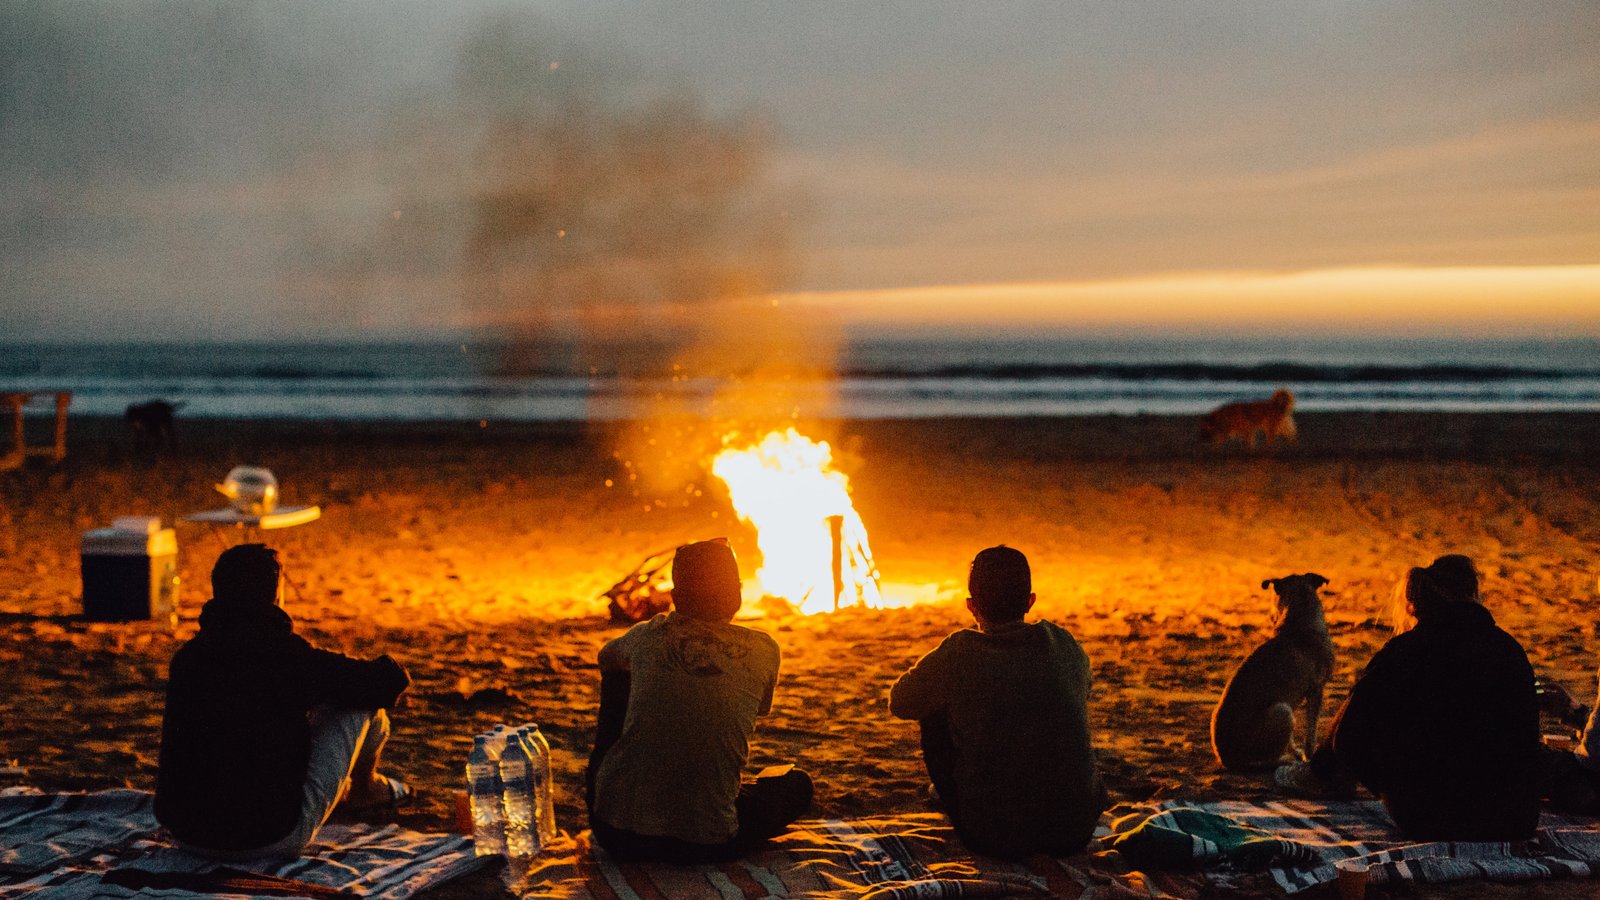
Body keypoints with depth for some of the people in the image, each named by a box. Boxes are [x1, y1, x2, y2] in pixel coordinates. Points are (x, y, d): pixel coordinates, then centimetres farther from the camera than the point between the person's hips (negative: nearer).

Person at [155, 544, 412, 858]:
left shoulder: (187, 655, 2)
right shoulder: (283, 653, -16)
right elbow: (391, 680, -9)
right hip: (270, 839, -6)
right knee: (362, 704, 6)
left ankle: (344, 788, 56)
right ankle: (364, 788, 38)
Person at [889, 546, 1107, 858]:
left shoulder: (958, 654, -12)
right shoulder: (1066, 645, -1)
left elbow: (899, 703, 7)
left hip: (993, 837, -3)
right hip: (1076, 833, 3)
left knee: (934, 716, 15)